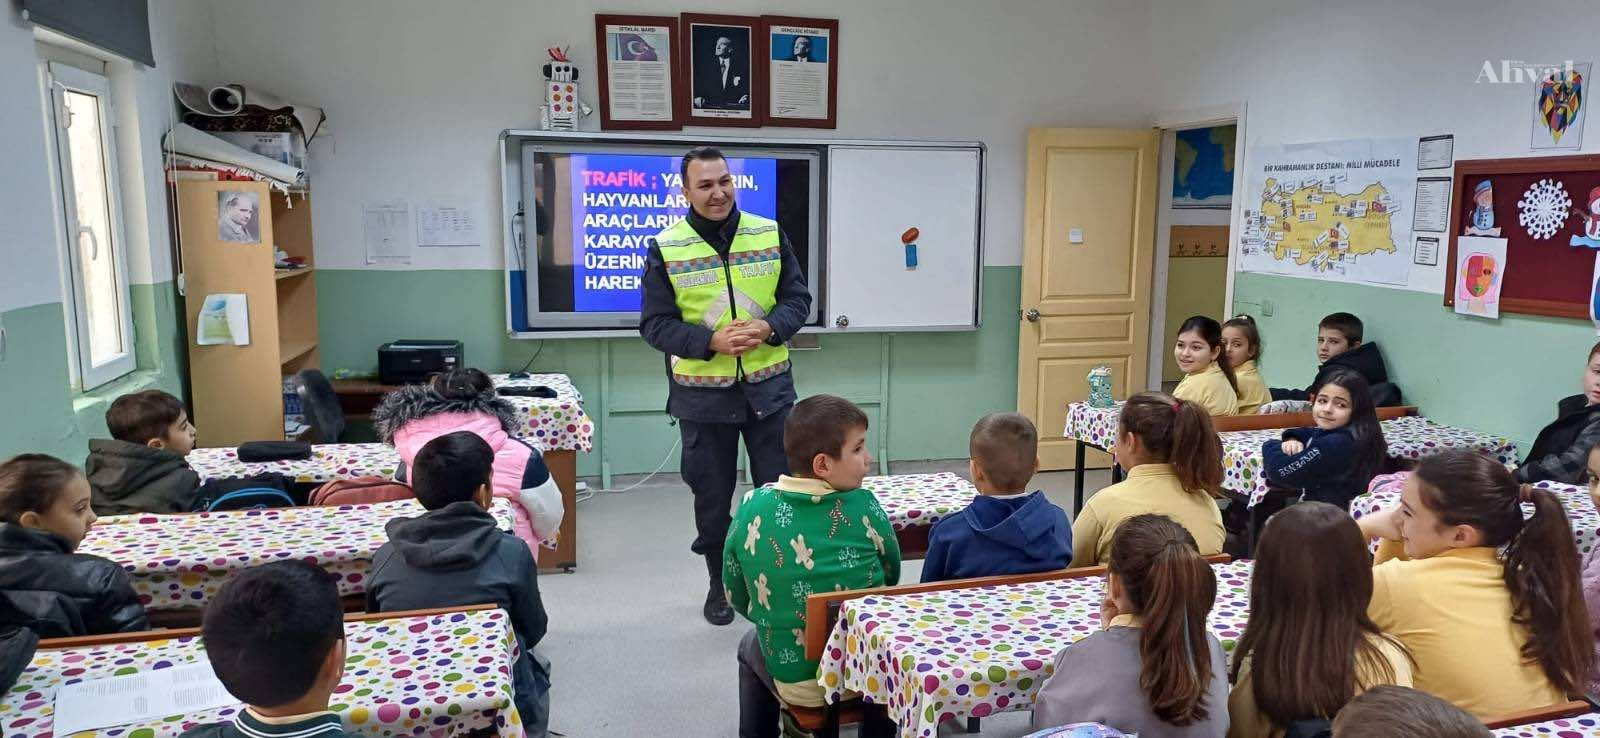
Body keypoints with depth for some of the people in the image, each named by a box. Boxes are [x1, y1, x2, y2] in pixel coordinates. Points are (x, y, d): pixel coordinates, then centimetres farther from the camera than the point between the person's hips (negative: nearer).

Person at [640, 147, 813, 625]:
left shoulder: (770, 235, 1)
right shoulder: (666, 248, -5)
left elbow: (797, 299, 4)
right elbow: (654, 323, -6)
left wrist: (769, 328, -17)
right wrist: (711, 341, -21)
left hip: (768, 387, 1)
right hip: (703, 394, -1)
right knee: (712, 494, 12)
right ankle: (719, 583, 30)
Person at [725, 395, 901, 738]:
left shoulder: (753, 507, -12)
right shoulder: (864, 506, -15)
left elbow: (736, 597, 0)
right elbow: (892, 575, 2)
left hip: (795, 682, 1)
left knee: (751, 645, 33)